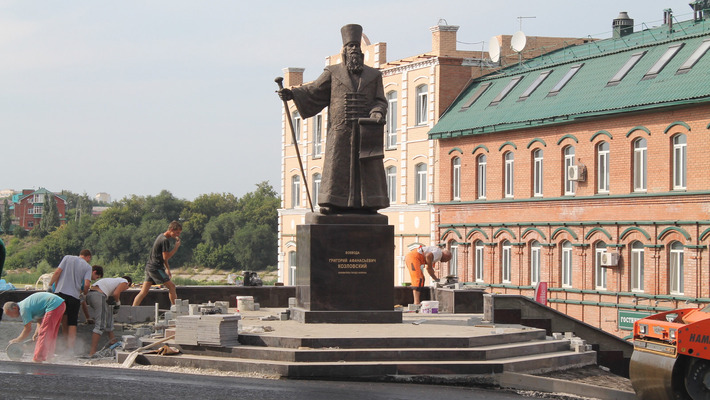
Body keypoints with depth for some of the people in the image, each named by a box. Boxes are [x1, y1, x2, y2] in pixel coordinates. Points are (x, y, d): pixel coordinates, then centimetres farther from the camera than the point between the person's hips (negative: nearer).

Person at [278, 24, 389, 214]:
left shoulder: (373, 75, 14)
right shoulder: (333, 73, 11)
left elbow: (380, 101, 10)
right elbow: (314, 91, 4)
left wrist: (377, 113, -12)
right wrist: (293, 94, -12)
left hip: (366, 132, 1)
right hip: (340, 132, -1)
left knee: (367, 168, -3)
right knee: (336, 166, -6)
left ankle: (365, 204, 0)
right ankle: (332, 204, -6)